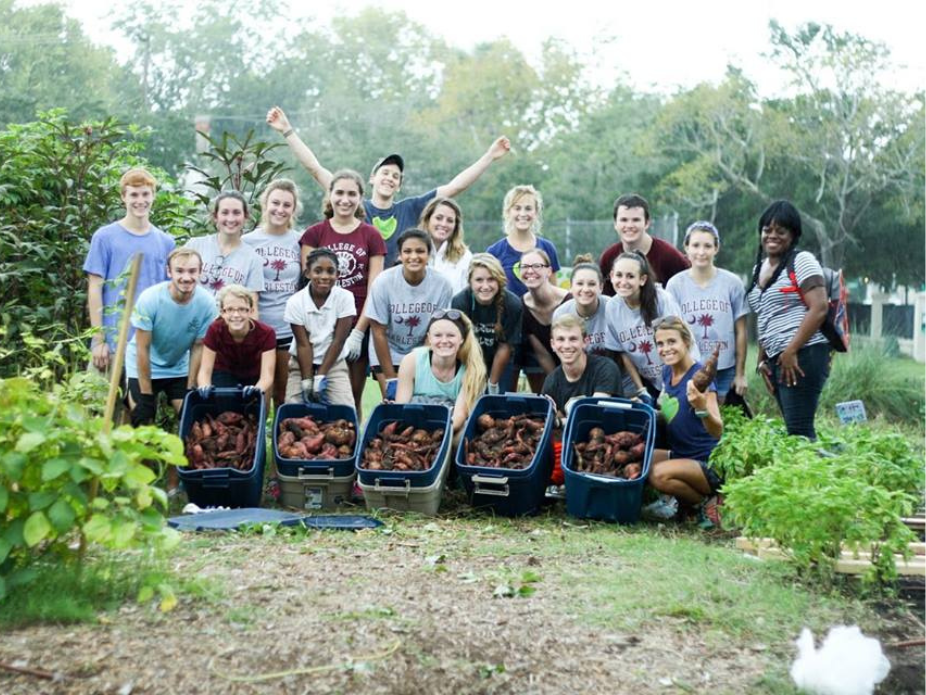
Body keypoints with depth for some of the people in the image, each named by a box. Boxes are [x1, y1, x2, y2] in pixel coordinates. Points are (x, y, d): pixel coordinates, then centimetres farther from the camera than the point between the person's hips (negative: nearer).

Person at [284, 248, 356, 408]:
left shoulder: (345, 298, -15)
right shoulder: (295, 302, -15)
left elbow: (338, 341, -14)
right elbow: (303, 344, -13)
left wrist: (320, 377, -16)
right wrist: (306, 381, -18)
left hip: (334, 364, 0)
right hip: (302, 364, 0)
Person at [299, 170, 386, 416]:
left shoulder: (371, 236, 5)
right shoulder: (314, 234, 5)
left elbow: (373, 290, 1)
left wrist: (358, 332, -7)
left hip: (358, 327, 0)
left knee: (353, 396, 4)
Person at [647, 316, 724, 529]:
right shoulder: (667, 372, 4)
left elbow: (717, 432, -29)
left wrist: (701, 408, -47)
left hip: (709, 464, -8)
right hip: (679, 455, 8)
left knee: (660, 474, -32)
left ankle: (708, 502, -6)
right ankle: (686, 498, 7)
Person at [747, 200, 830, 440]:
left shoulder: (802, 261, -4)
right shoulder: (760, 267, 19)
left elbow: (818, 309, -14)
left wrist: (791, 352, -17)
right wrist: (762, 359, 15)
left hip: (802, 357, -8)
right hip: (776, 359, 8)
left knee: (799, 430, -12)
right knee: (794, 428, 6)